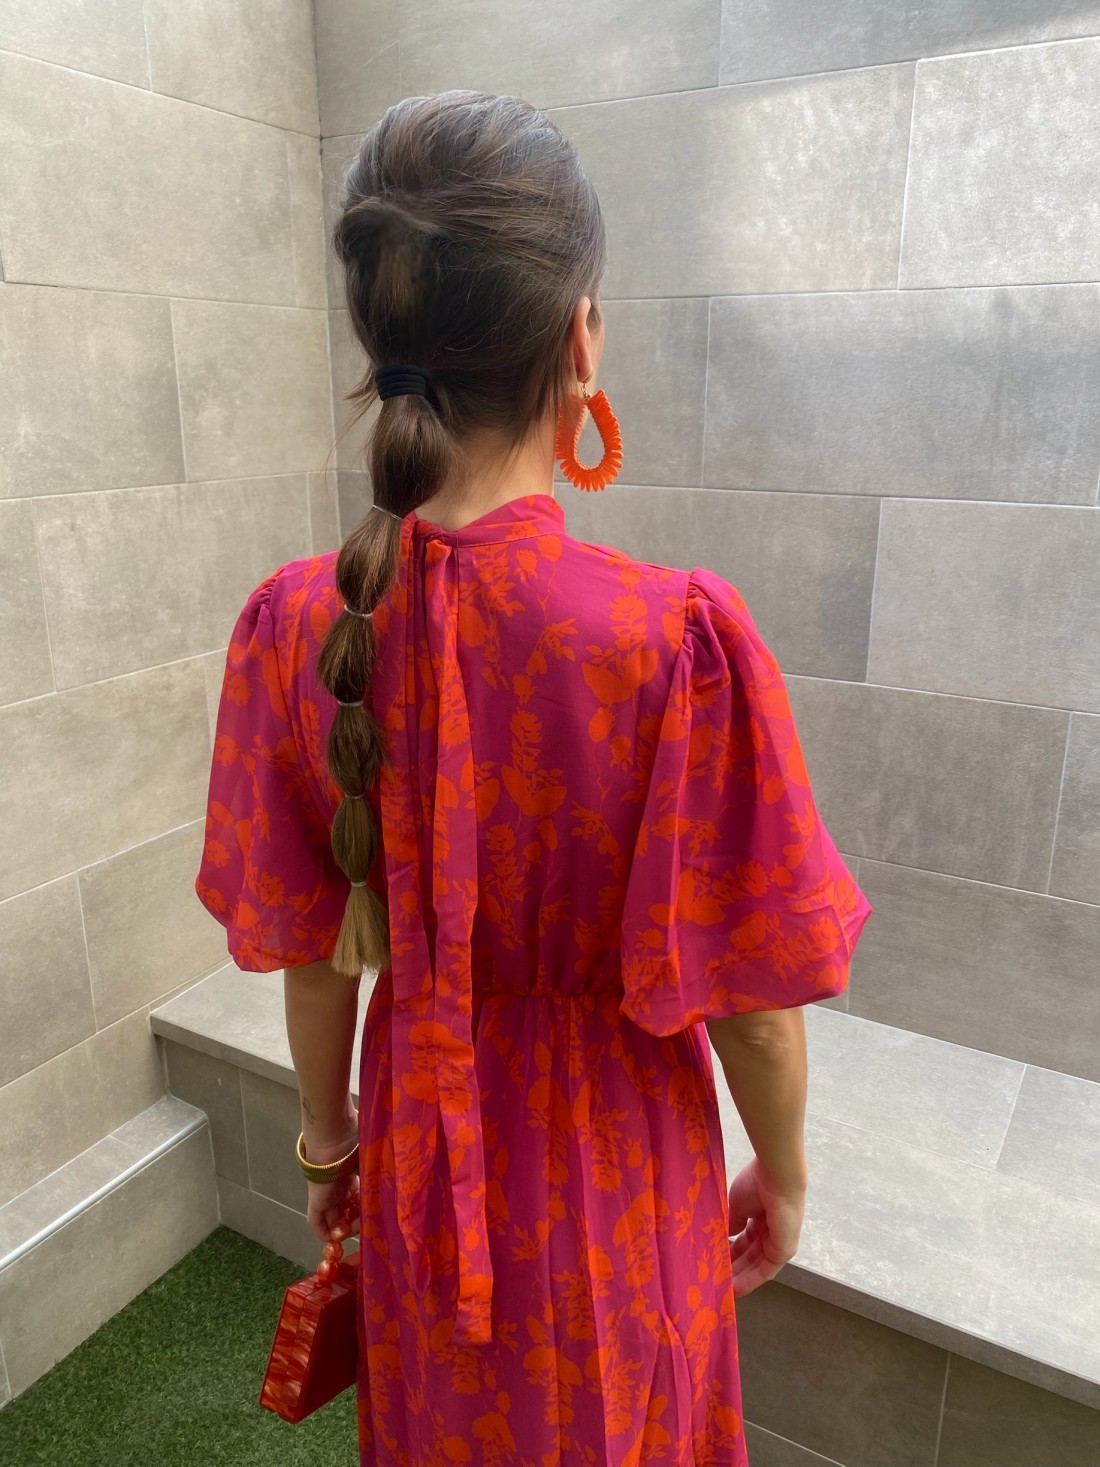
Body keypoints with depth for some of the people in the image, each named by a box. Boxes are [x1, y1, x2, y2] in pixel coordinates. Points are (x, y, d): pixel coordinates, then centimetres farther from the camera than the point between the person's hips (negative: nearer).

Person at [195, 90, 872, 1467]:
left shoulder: (294, 624, -19)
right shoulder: (682, 639, -31)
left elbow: (308, 946, -7)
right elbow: (749, 989, -19)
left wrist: (327, 1130, 11)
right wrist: (783, 1167, 1)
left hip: (421, 1157, 3)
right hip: (614, 1171, -2)